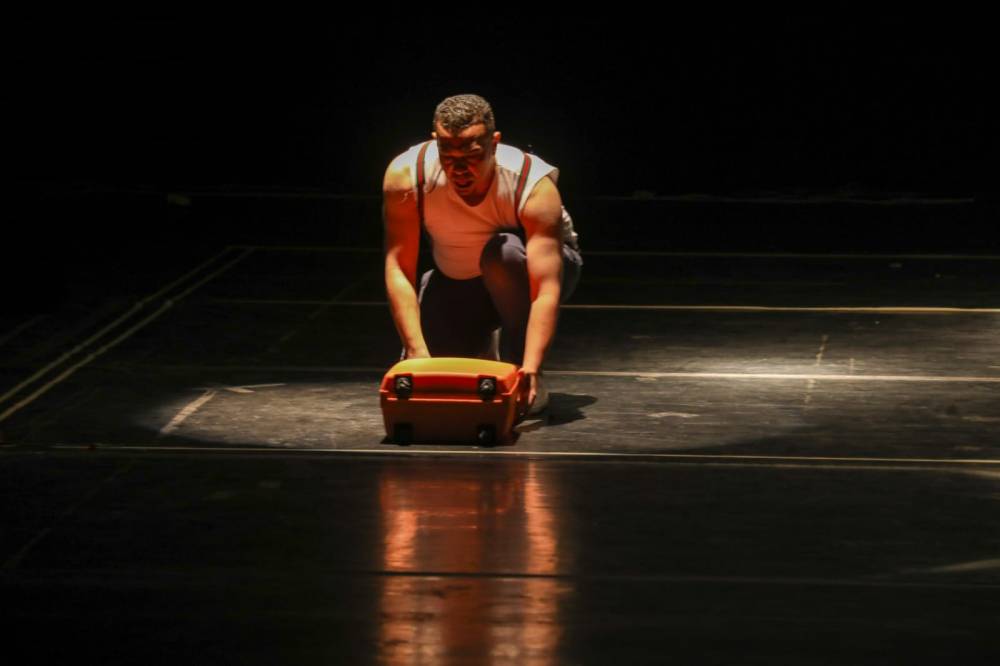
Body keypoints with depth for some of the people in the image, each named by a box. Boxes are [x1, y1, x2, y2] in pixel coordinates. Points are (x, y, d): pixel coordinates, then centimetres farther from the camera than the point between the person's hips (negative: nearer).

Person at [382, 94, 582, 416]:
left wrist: (530, 369, -53)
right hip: (455, 282, 3)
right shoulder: (405, 175, -29)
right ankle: (484, 346, 19)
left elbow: (547, 288, -41)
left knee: (504, 252, -37)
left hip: (528, 271, -3)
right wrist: (417, 353, -39)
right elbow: (398, 270, -29)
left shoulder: (534, 187, -35)